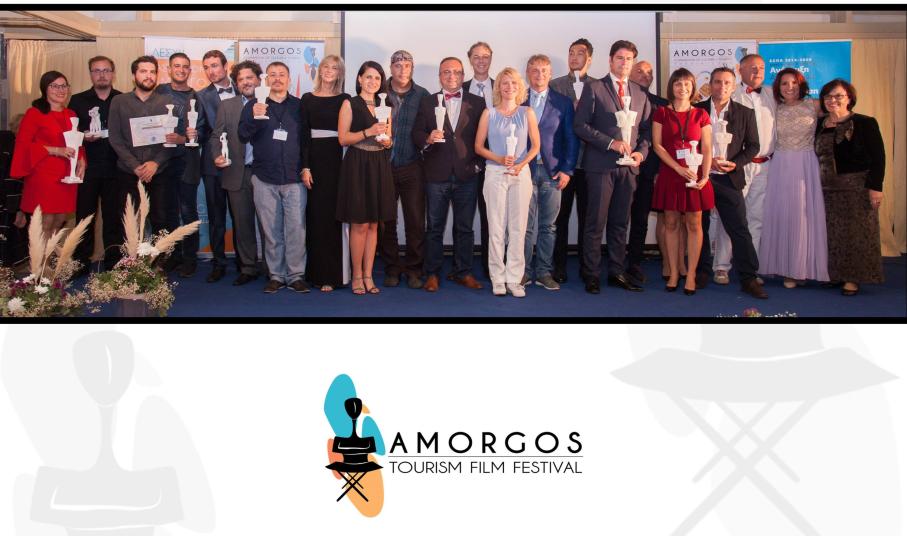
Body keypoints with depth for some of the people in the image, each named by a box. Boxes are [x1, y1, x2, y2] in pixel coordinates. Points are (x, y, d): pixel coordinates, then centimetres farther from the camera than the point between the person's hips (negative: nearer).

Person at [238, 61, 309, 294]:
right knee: (271, 231, 4)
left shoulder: (299, 106, 8)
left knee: (296, 229, -4)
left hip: (294, 178, 0)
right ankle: (276, 275, 13)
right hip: (264, 179, 1)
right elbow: (243, 136, 0)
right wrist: (254, 118, -18)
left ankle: (296, 275, 5)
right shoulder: (253, 105, 9)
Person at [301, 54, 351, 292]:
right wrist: (304, 167, -5)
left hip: (337, 160, -1)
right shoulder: (307, 99, 8)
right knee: (316, 214, 1)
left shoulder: (344, 100, 7)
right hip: (315, 159, 1)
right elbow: (303, 135, 4)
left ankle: (334, 273, 4)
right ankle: (317, 271, 8)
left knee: (335, 214, -2)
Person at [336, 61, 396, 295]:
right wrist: (369, 132, -16)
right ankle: (357, 276, 7)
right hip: (357, 166, -5)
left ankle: (368, 275, 12)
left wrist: (386, 140, -4)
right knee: (359, 224, -4)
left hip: (379, 168, 5)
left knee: (373, 224, 6)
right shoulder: (350, 104, 2)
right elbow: (343, 138, -6)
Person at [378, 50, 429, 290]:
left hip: (412, 167, 0)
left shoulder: (422, 95, 3)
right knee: (385, 221, 5)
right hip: (383, 166, 1)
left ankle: (414, 269, 12)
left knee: (416, 221, 0)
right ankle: (392, 268, 17)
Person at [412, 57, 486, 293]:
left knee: (464, 227, 7)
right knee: (434, 227, 6)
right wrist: (428, 139, -18)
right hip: (436, 174, 0)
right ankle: (432, 274, 14)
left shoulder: (477, 103, 7)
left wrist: (479, 163, -3)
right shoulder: (427, 103, 8)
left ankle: (463, 272, 18)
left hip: (466, 175, 0)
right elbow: (416, 134, 2)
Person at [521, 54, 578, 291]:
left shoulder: (563, 102, 8)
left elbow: (572, 138, 7)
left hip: (553, 171, 1)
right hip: (525, 169, -1)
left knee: (548, 225, 5)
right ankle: (524, 271, 9)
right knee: (526, 225, 0)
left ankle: (544, 272, 12)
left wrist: (567, 170, -1)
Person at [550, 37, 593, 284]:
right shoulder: (554, 85, 8)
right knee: (560, 214, 2)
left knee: (587, 215, 6)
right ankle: (559, 266, 9)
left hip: (588, 160, 0)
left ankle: (586, 265, 15)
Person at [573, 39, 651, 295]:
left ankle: (617, 272, 16)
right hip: (601, 165, -5)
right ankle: (591, 275, 6)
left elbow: (646, 128, 17)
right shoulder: (594, 88, 1)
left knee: (620, 223, 9)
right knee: (595, 223, -2)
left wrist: (641, 152, -3)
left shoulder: (640, 93, 16)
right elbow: (580, 125, -7)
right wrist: (610, 143, -14)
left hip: (628, 166, 5)